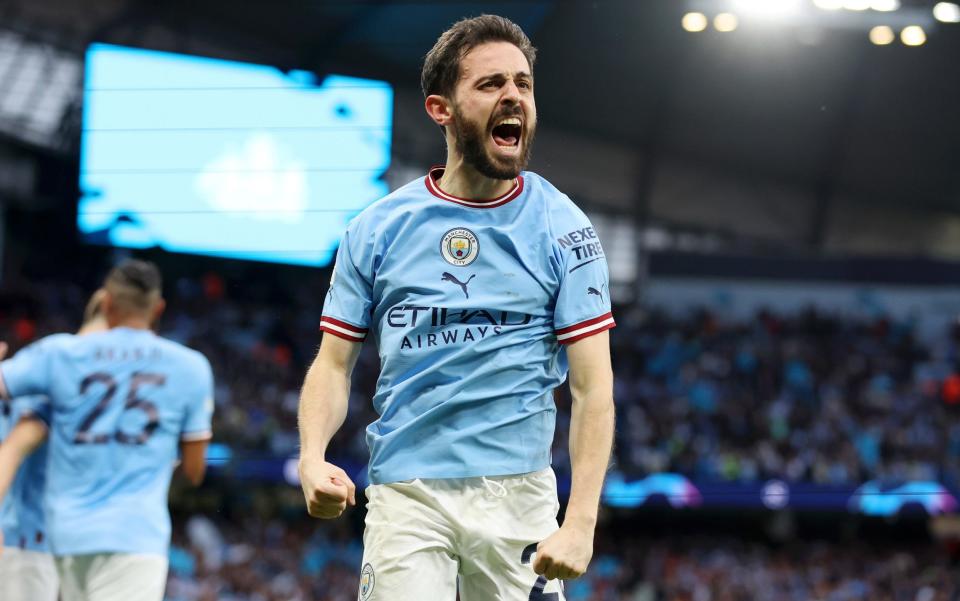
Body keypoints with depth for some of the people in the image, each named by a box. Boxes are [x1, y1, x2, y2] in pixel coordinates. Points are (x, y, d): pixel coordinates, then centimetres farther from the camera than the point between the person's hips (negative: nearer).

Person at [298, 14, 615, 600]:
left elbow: (593, 386, -3)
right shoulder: (377, 229, 6)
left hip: (518, 494, 0)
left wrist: (581, 523, -13)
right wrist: (312, 457, -11)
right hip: (405, 492, 0)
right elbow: (335, 364, 10)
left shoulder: (563, 229, 2)